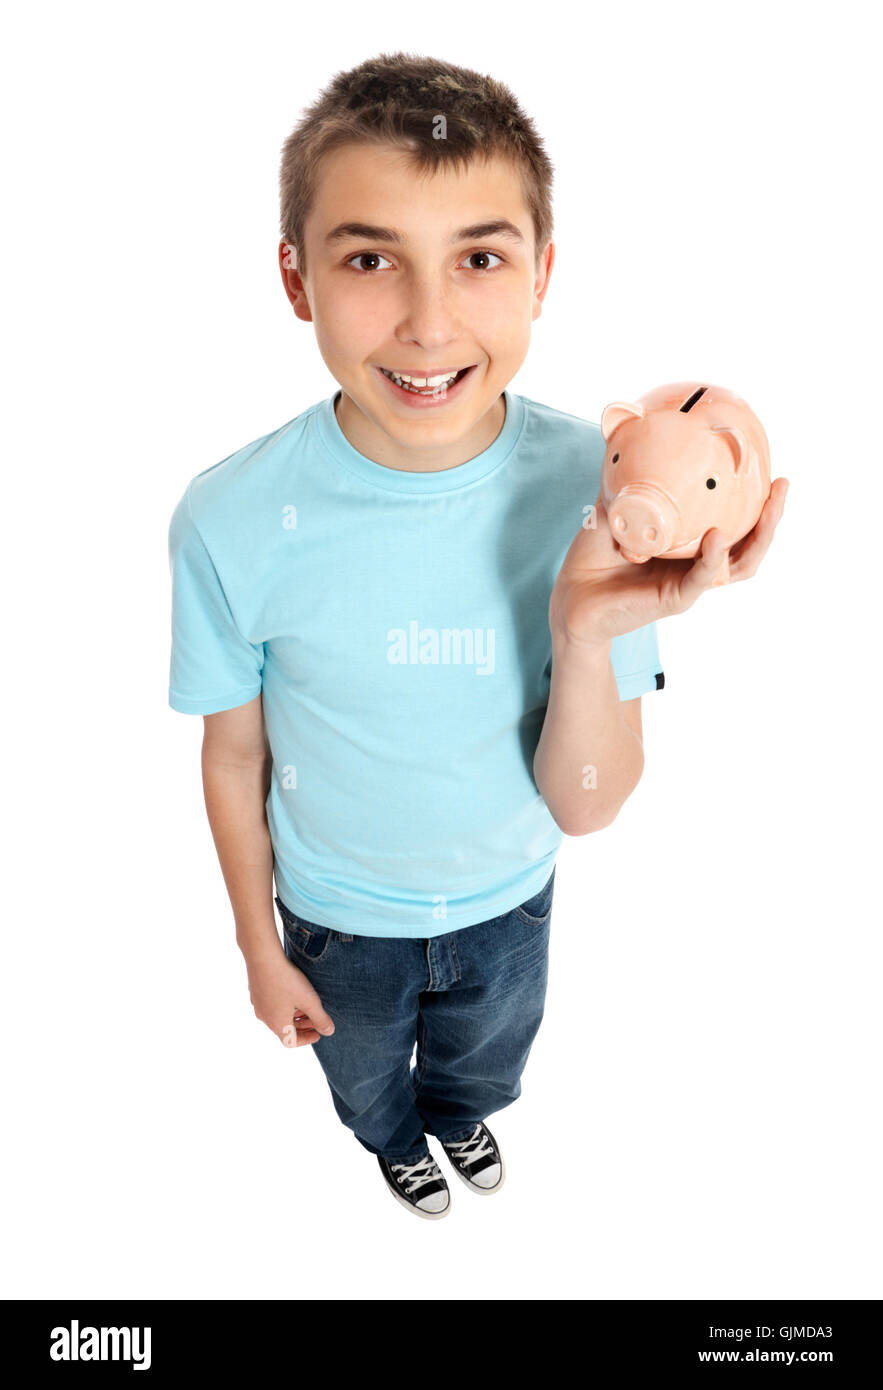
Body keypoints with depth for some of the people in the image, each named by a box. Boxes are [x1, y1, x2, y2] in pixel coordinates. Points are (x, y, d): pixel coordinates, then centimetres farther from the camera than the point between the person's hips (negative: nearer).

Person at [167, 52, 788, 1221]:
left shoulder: (602, 495, -27)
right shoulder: (230, 523, -29)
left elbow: (584, 808, -22)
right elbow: (235, 755, -12)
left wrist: (590, 635, -41)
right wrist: (259, 947, 1)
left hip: (510, 900, 1)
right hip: (338, 914, 0)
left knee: (489, 1052, 33)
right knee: (365, 1071, 31)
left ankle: (462, 1112, 70)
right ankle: (395, 1137, 68)